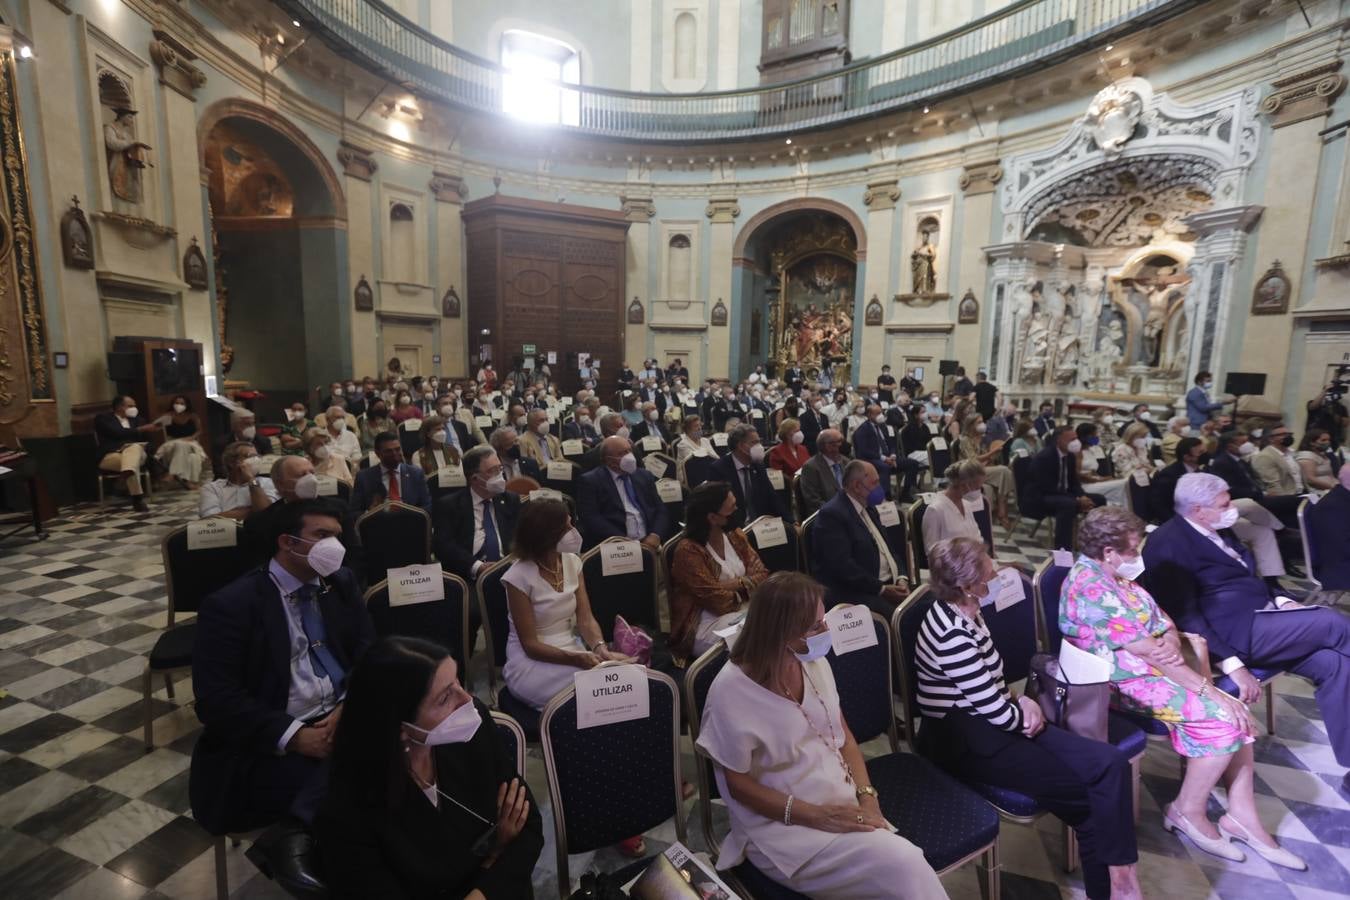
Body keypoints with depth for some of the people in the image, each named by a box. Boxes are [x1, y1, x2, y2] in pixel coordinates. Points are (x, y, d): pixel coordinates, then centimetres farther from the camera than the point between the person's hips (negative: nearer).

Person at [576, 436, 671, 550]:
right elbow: (591, 518, -6)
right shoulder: (590, 481, 4)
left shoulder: (644, 476, 17)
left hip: (649, 542, 4)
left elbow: (660, 510, 13)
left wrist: (655, 535, -7)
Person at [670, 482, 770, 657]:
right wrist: (746, 586, -3)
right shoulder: (688, 551, -17)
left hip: (742, 611, 7)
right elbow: (721, 603, -19)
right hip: (704, 626, -7)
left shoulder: (735, 536, 6)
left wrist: (736, 584, -16)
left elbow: (762, 575, 2)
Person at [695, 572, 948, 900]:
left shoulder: (814, 662, -1)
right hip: (783, 826, -5)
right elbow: (738, 784, -12)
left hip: (843, 803, 6)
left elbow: (843, 734, 9)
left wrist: (867, 797, -6)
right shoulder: (731, 692, -20)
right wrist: (817, 816, -17)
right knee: (904, 865, -23)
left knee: (904, 861, -21)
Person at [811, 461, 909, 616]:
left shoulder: (868, 507, 16)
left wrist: (902, 578, 0)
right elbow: (842, 566, -21)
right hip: (855, 592, -9)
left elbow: (889, 547, 18)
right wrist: (881, 589, -18)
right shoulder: (832, 514, -13)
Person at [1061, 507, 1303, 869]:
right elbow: (1147, 652, -22)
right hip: (1126, 684, -10)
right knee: (1223, 717, -15)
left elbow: (1166, 625, 9)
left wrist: (1171, 644, -15)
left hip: (1153, 669, 10)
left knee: (1236, 712, -1)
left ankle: (1241, 813, 10)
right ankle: (1187, 812, 4)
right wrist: (1210, 690, -17)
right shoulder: (1092, 588, -24)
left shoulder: (1115, 576, 8)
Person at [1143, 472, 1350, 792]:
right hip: (1236, 632, -9)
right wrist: (1234, 667, -21)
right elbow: (1185, 618, -19)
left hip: (1258, 620, 9)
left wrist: (1280, 600, 2)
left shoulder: (1219, 530, 13)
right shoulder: (1169, 545, -17)